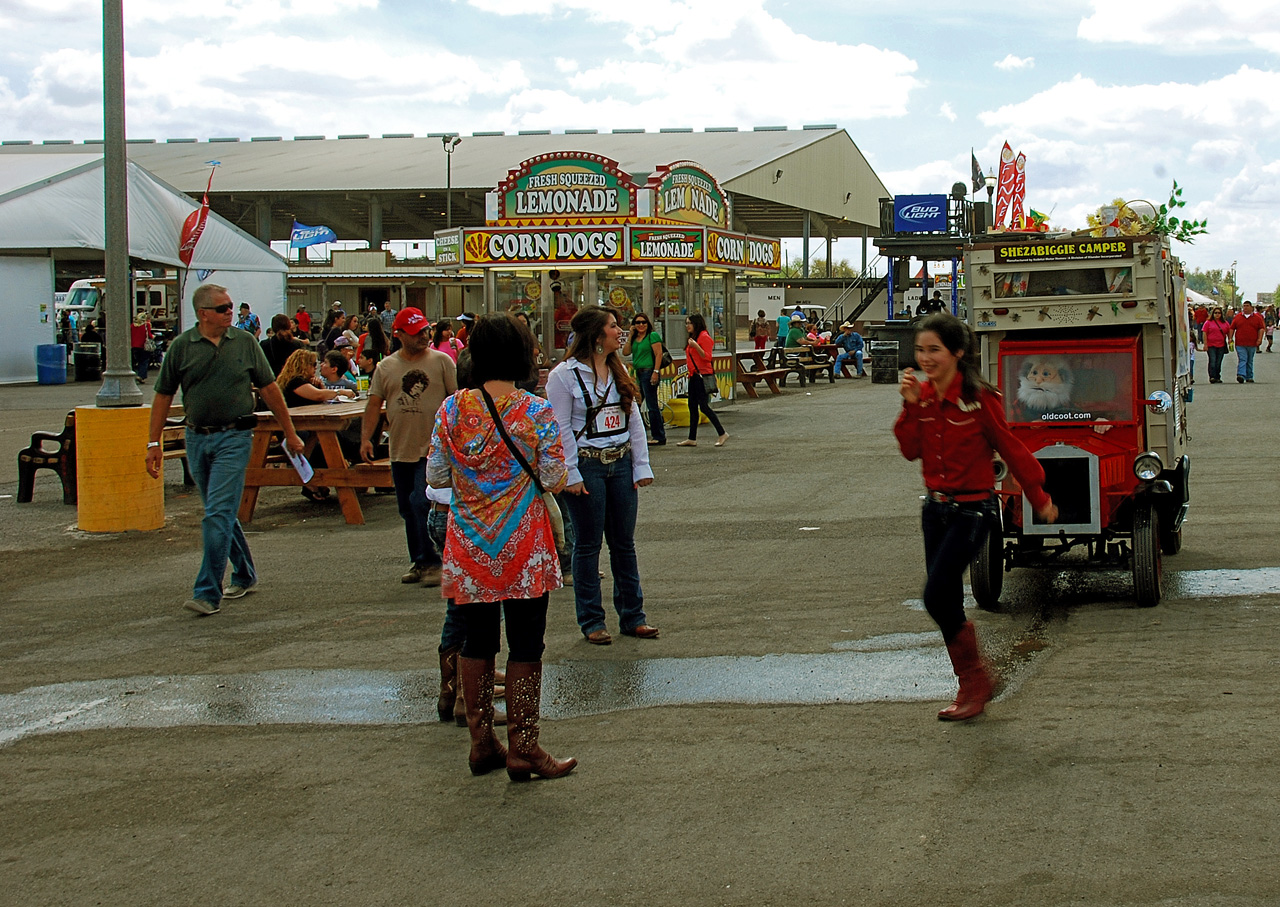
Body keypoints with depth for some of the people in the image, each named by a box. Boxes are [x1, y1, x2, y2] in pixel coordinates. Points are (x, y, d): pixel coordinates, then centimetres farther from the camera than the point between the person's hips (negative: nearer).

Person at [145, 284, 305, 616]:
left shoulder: (245, 342, 2)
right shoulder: (181, 346, 1)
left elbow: (269, 389, 8)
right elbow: (163, 396, 6)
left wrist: (289, 432, 10)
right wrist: (154, 443, 2)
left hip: (234, 438, -3)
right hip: (197, 439, 3)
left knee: (218, 514, -12)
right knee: (221, 514, 14)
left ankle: (209, 592, -12)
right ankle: (244, 575, 33)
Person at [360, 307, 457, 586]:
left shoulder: (441, 361, -1)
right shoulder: (386, 367, 7)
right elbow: (374, 404, 6)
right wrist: (366, 438, -5)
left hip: (433, 448, -4)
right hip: (401, 451, 4)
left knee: (421, 503, -14)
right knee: (407, 509, 11)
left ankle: (431, 561, -4)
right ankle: (418, 562, 23)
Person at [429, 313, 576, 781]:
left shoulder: (453, 409, -3)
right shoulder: (537, 413, -10)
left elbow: (435, 477, 1)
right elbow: (554, 479, -8)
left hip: (469, 547, 3)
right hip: (523, 548, -3)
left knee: (476, 641, 13)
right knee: (525, 646, 4)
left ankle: (482, 743, 20)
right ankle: (523, 747, 7)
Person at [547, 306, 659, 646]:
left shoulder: (619, 371, 11)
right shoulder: (564, 375, -9)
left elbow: (634, 420, 13)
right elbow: (561, 428, -10)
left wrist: (641, 465, 7)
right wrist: (571, 474, -14)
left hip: (620, 463, 6)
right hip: (587, 465, -6)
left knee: (624, 542, 9)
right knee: (588, 545, 2)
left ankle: (632, 616, 16)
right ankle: (591, 621, 10)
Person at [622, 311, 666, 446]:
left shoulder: (653, 336, -6)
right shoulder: (635, 338, 16)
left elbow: (658, 354, -13)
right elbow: (625, 352, 5)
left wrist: (656, 372, -21)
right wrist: (630, 336, 3)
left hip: (649, 372, -9)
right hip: (638, 373, 9)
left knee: (652, 405, -8)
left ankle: (659, 437, -4)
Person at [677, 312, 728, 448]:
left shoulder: (704, 337, -10)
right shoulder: (691, 338, 18)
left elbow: (707, 357, -18)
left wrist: (696, 346, -28)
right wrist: (688, 369, 17)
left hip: (703, 375, -10)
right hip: (694, 375, 10)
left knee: (703, 406, -12)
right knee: (692, 406, 9)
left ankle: (722, 433, -4)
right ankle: (692, 438, 12)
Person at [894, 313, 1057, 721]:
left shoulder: (979, 398, -16)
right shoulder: (923, 394, 3)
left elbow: (1011, 449, -8)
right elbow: (911, 450, -2)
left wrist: (1040, 499, 0)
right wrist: (911, 407, -15)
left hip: (971, 510, -7)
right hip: (935, 507, 7)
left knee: (936, 596, -13)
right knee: (946, 601, 10)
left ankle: (975, 678, 5)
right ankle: (971, 687, 22)